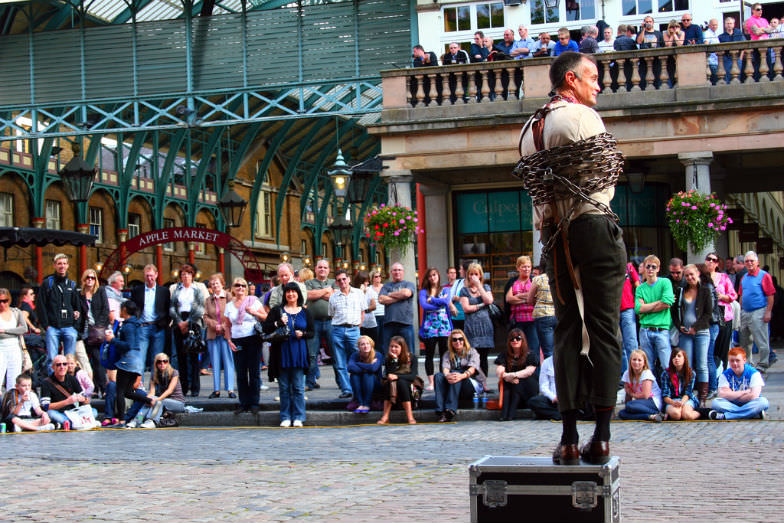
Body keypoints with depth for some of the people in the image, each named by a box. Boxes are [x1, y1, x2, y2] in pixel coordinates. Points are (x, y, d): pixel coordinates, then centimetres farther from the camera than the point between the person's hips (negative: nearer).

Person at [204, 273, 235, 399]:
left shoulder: (229, 298, 0)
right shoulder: (208, 300, 13)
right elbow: (206, 317, 7)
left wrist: (223, 326, -12)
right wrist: (214, 325, -9)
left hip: (226, 334, -4)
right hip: (213, 335, 4)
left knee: (228, 362, -4)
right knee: (215, 363, 6)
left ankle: (230, 389, -2)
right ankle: (216, 390, 9)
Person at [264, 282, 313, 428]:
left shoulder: (305, 312, 10)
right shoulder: (277, 310, 8)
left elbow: (312, 332, 11)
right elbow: (266, 328, 4)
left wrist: (303, 334, -9)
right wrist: (278, 323, -13)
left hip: (299, 353, 0)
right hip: (282, 352, 0)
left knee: (298, 387, -1)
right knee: (284, 387, 3)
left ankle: (298, 417, 5)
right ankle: (285, 417, 9)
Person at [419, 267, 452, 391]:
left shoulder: (445, 290, 12)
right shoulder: (423, 292, 9)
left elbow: (446, 302, -9)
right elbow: (423, 305, -10)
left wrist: (431, 299, -5)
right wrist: (439, 302, -9)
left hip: (443, 325, 0)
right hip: (429, 326, 0)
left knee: (444, 354, 0)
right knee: (429, 355, 1)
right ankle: (430, 382, 6)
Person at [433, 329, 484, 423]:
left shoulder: (472, 352, 7)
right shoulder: (448, 355, 16)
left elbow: (472, 368, -13)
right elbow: (445, 368, -6)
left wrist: (462, 376, -37)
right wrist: (447, 375, -33)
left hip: (474, 385, -3)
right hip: (454, 387, 3)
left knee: (455, 374, -33)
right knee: (438, 375, -24)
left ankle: (450, 410, -46)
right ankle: (440, 411, -40)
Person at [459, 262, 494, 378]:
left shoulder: (485, 287, 14)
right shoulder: (464, 290, 8)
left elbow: (489, 300, -6)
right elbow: (466, 308, -4)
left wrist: (478, 285, -4)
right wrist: (482, 305, -4)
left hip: (485, 325, 2)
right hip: (472, 327, -2)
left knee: (483, 357, 2)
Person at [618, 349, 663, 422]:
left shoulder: (646, 373, -11)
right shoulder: (627, 374, 6)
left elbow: (645, 395, -17)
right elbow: (628, 393, 8)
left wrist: (633, 394, -2)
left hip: (654, 402, -7)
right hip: (641, 403, 7)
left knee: (630, 406, -31)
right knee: (621, 413, -20)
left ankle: (657, 413, -24)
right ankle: (650, 416, -29)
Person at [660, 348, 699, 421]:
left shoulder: (691, 373, 3)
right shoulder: (666, 374, 0)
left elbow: (688, 393, -2)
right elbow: (665, 395, -4)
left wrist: (681, 402, -23)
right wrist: (673, 403, -26)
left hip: (686, 399, 1)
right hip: (671, 401, -1)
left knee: (687, 415, -34)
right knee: (675, 414, -38)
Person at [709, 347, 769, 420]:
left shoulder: (754, 373, -7)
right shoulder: (725, 375, -1)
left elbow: (753, 396, -19)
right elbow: (722, 395, -16)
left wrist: (732, 396, -11)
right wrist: (744, 392, -15)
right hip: (732, 405, 1)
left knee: (763, 402, -33)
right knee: (715, 402, -27)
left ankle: (724, 416, -32)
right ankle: (753, 414, -32)